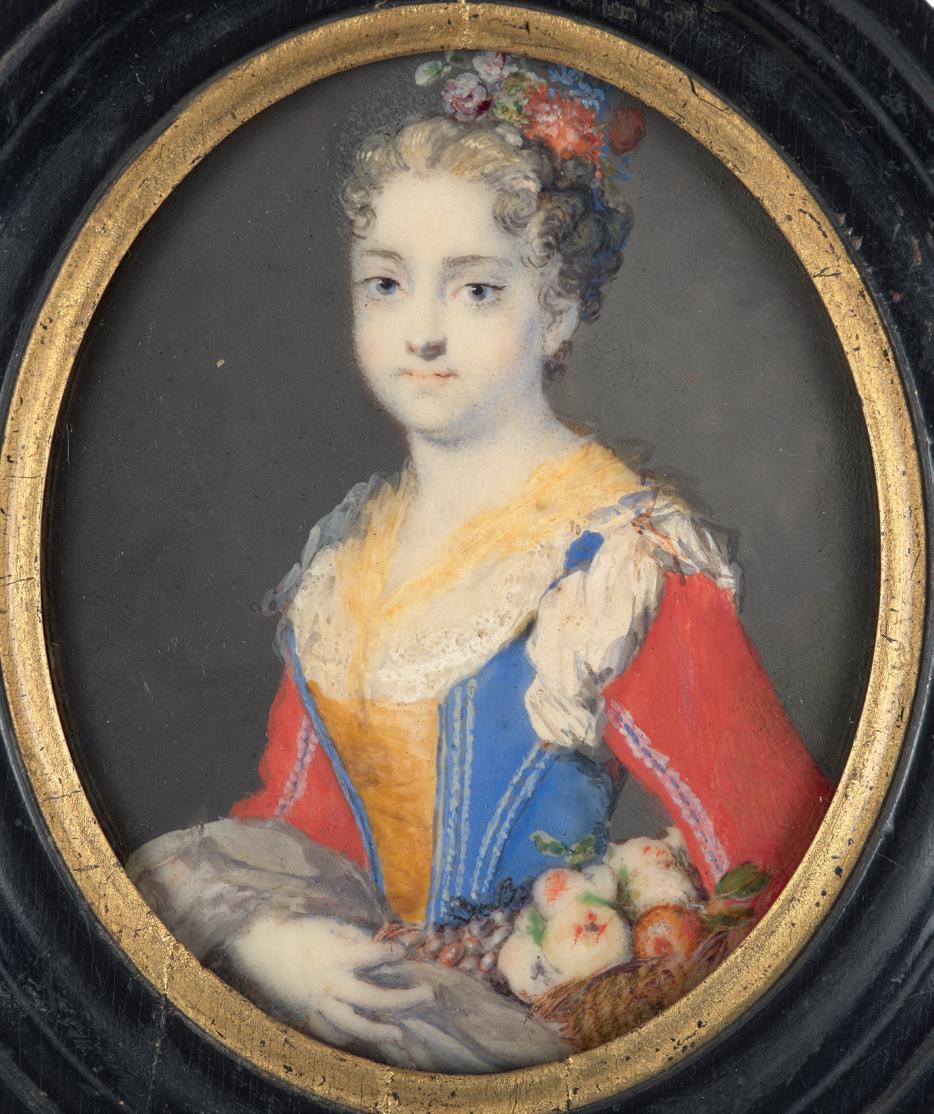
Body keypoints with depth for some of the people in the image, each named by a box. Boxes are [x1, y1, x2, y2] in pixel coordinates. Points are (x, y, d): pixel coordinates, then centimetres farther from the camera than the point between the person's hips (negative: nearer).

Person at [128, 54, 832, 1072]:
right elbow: (294, 816, 8)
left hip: (533, 1018, -6)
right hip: (351, 975, 6)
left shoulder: (629, 562, -12)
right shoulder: (349, 550, 9)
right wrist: (267, 935, -11)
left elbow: (780, 855, -14)